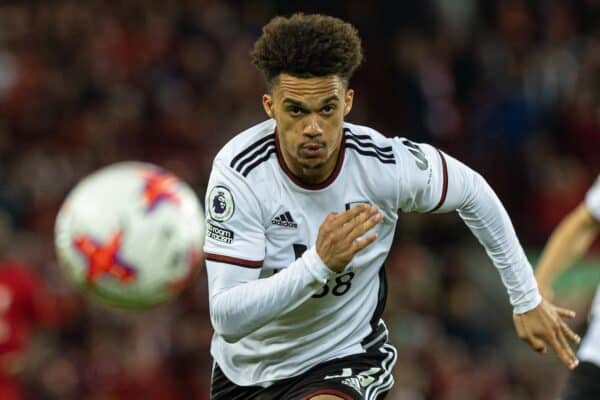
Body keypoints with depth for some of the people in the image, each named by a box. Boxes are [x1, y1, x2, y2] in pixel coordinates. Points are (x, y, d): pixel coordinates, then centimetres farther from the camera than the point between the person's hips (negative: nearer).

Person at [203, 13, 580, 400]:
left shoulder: (386, 163, -19)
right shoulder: (239, 170, -23)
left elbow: (473, 193, 4)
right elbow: (227, 317, -28)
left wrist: (527, 299, 11)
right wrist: (319, 263, -41)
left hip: (344, 361, -2)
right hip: (244, 366, 2)